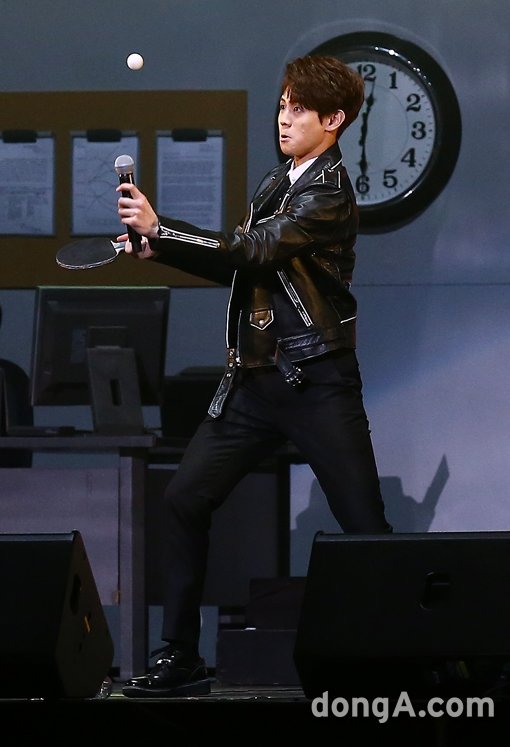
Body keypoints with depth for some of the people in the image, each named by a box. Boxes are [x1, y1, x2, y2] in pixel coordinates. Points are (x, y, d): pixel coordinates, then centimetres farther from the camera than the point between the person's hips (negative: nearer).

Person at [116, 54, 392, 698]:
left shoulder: (329, 192, -11)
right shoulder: (276, 181, 16)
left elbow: (255, 250, -21)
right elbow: (241, 267, 20)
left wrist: (159, 227, -22)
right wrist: (161, 249, 8)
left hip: (317, 382, -8)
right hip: (253, 380, 8)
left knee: (365, 526, -8)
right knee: (183, 501, 2)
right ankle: (180, 659, 8)